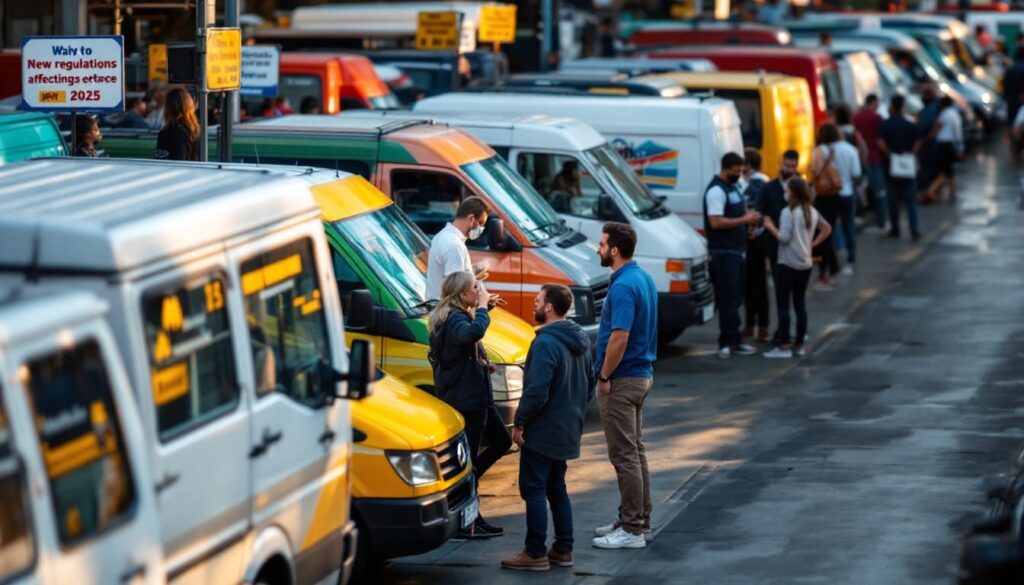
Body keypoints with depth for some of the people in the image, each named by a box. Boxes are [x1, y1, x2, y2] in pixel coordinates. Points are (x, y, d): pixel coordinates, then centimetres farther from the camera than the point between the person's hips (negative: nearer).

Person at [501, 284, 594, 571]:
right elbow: (590, 385, 17)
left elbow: (536, 392, -25)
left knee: (533, 489, -2)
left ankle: (535, 553, 0)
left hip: (543, 430, -9)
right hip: (568, 430, 9)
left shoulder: (545, 343, -22)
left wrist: (519, 423, -15)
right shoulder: (580, 339, 8)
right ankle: (563, 549, 20)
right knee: (556, 488, 17)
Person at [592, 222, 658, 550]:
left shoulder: (623, 286, -21)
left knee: (625, 455, -5)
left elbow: (620, 338, -27)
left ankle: (632, 530, -2)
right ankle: (638, 519, 23)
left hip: (622, 380, -10)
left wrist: (604, 377, -16)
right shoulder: (643, 279, 10)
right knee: (635, 451, 16)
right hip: (641, 373, 10)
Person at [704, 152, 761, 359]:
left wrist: (749, 217, 7)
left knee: (734, 297, 12)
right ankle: (728, 342, -11)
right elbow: (716, 222, -22)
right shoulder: (716, 190, -14)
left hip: (737, 250, 10)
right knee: (728, 298, -11)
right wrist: (744, 219, -19)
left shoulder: (732, 187, 18)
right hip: (724, 252, -10)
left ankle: (731, 341, 17)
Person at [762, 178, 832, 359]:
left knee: (783, 305, -4)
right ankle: (799, 344, 14)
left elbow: (784, 238, -16)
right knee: (800, 304, 11)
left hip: (788, 264, -7)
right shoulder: (812, 212, 9)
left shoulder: (789, 212, -13)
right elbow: (827, 229, 21)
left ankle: (784, 346, -7)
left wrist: (770, 227, -2)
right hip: (806, 263, 7)